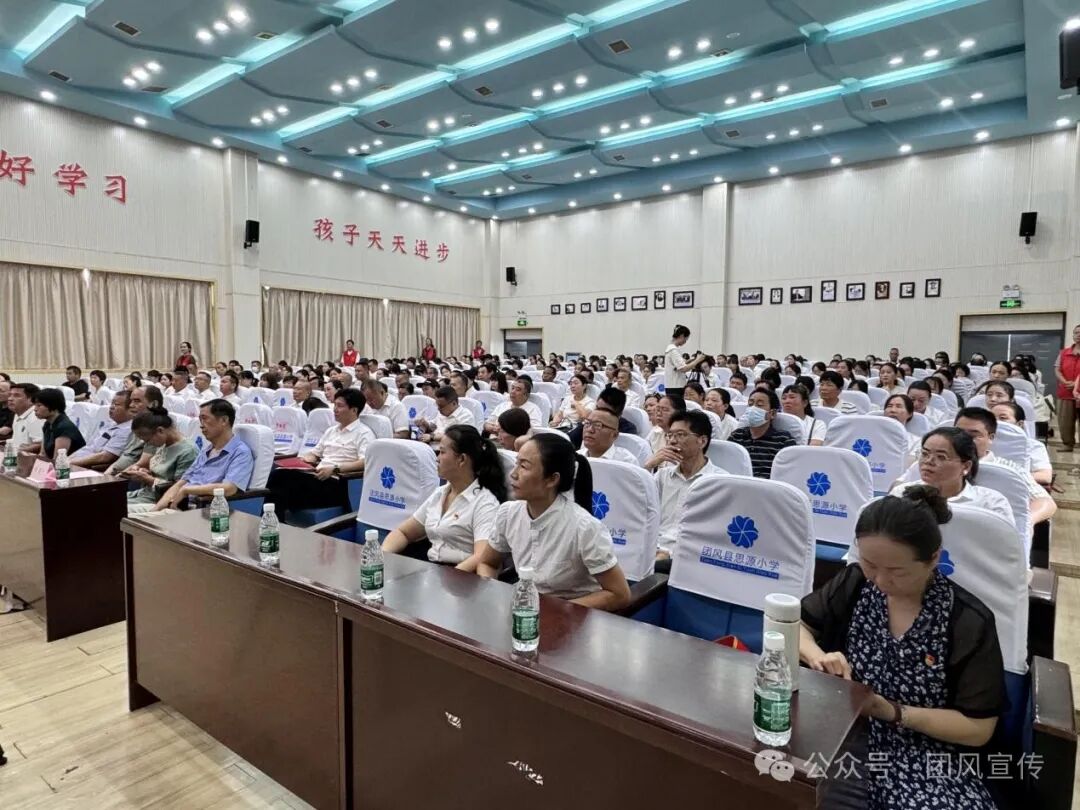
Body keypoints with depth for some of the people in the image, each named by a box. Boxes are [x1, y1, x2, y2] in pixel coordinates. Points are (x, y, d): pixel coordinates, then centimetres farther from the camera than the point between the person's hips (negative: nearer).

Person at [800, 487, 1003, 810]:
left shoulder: (969, 623, -11)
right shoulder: (853, 583, -3)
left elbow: (978, 728, -6)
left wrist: (893, 712, -18)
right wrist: (817, 656, -13)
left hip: (926, 759, -1)